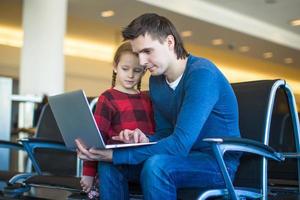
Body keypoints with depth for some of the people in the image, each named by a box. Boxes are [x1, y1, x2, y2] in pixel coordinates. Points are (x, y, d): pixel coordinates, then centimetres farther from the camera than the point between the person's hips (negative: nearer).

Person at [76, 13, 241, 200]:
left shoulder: (201, 74, -21)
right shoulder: (156, 81, 5)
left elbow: (180, 144, -28)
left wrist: (114, 155, -28)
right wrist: (144, 140, -11)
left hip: (219, 161, -7)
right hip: (185, 156, 7)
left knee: (155, 164, -34)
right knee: (109, 164, -6)